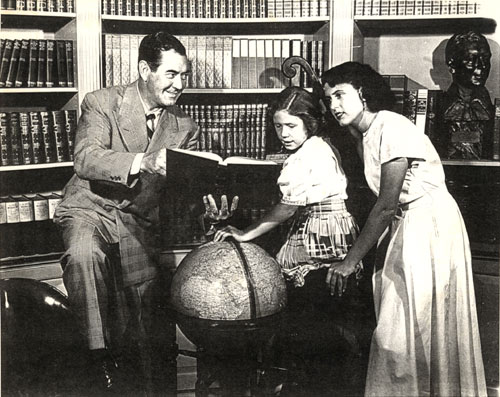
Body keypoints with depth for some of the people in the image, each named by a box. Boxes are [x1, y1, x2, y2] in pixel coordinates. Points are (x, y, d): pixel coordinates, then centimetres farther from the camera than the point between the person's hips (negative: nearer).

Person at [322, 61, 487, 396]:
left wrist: (351, 260, -17)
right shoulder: (364, 135, 10)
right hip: (403, 226, 8)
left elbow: (386, 205, -20)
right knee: (395, 327, 10)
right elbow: (387, 205, 8)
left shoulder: (391, 128, -17)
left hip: (431, 225, -8)